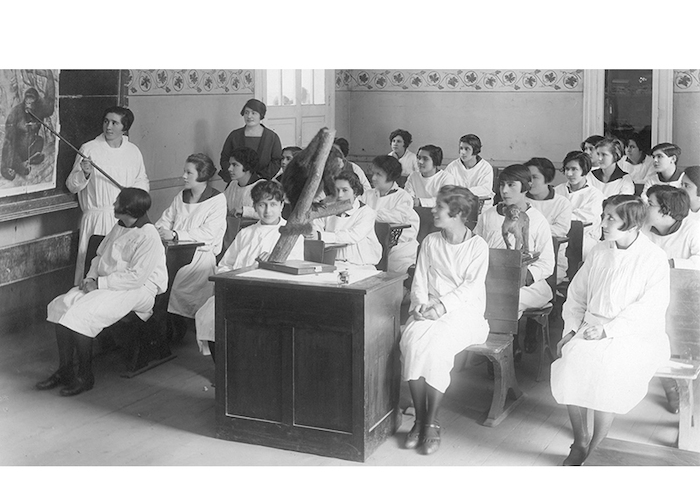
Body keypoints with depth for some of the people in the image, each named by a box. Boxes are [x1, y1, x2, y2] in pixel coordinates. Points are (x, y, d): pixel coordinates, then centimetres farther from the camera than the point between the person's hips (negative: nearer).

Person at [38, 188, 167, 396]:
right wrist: (90, 277, 1)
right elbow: (99, 256, 21)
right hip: (105, 285, 9)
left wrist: (99, 283, -19)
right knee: (60, 305, -7)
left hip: (138, 291, -9)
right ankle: (64, 370, -1)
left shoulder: (148, 236, -16)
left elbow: (136, 277, -22)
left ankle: (85, 377, -11)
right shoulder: (119, 228, 13)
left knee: (80, 314, -26)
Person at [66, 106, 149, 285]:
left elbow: (142, 181, 21)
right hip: (96, 218, -3)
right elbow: (71, 186, 0)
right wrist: (84, 174, -20)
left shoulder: (133, 151, 8)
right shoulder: (89, 149, -2)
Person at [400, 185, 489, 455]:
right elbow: (420, 280, 11)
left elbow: (471, 286, -9)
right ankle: (419, 418, -20)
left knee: (437, 344, -33)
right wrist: (421, 303, -9)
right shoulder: (430, 242, 15)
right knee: (411, 339, -28)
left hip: (463, 312, -4)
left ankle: (432, 423, -22)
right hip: (430, 310, 4)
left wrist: (442, 305, -21)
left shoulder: (478, 246, 1)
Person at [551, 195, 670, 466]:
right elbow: (576, 294, 15)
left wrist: (608, 329, -21)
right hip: (593, 329, 5)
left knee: (607, 368, -32)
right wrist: (572, 329, 1)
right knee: (570, 359, -24)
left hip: (637, 335, -4)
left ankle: (596, 448, -13)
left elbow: (649, 310, -14)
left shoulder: (654, 258, -7)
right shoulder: (599, 252, 9)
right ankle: (580, 440, -7)